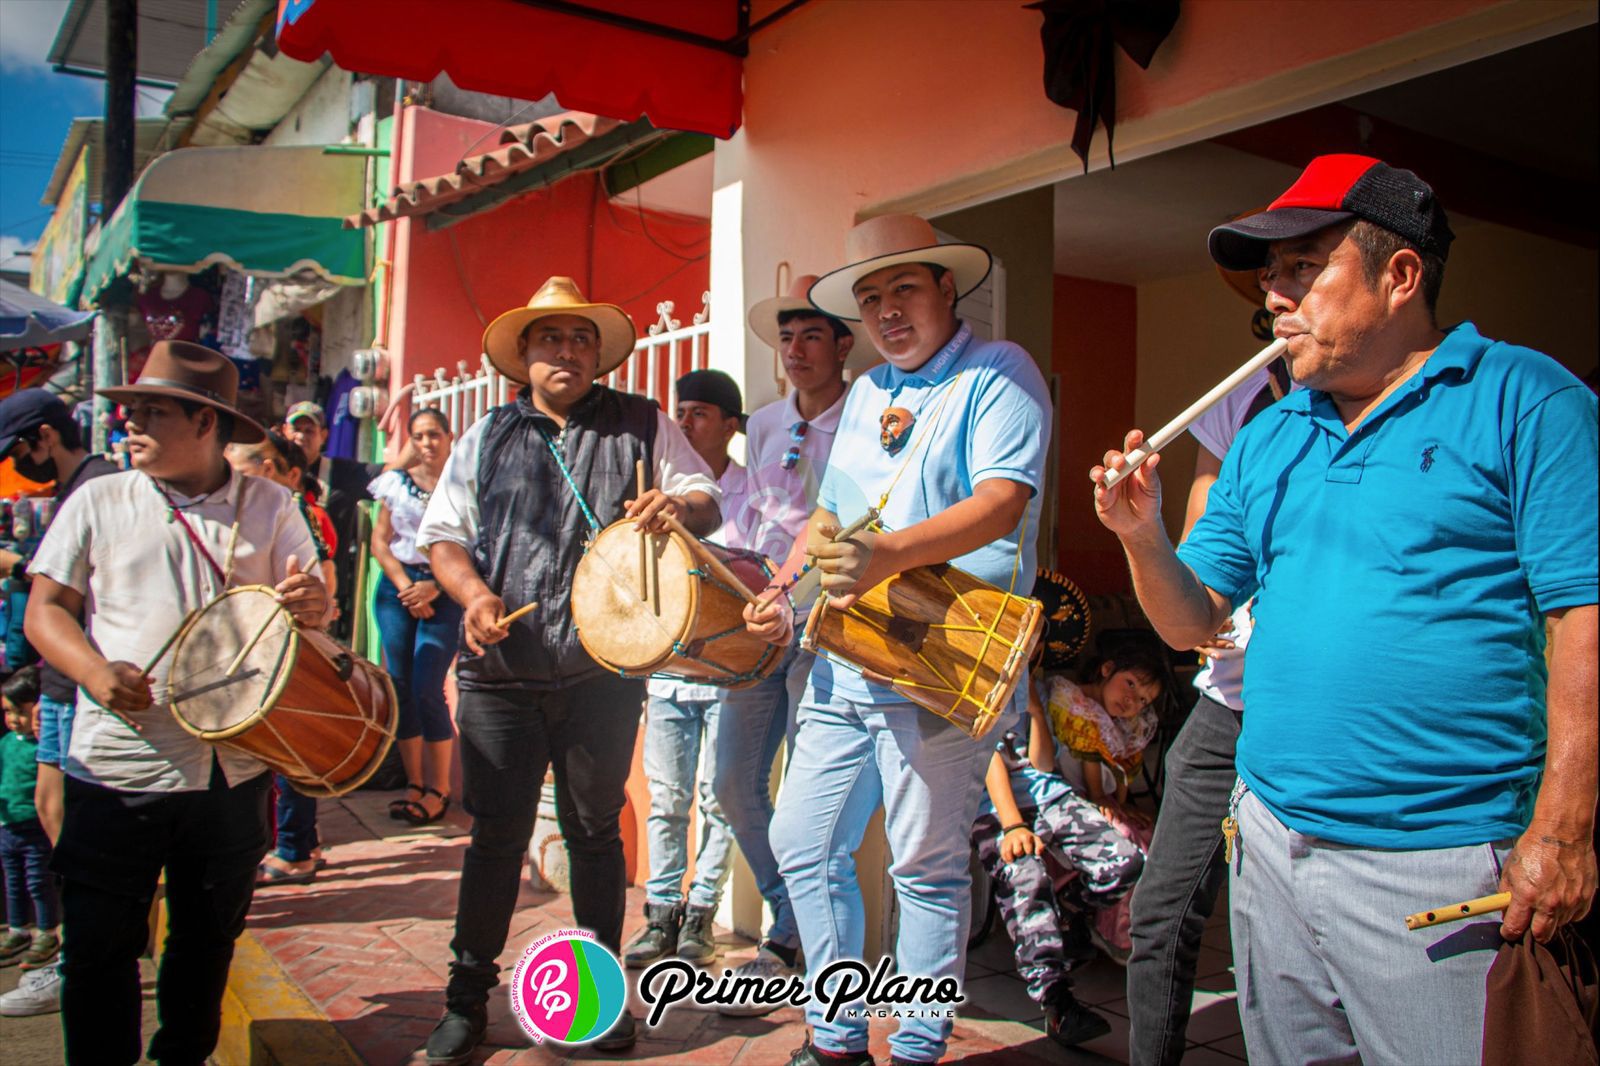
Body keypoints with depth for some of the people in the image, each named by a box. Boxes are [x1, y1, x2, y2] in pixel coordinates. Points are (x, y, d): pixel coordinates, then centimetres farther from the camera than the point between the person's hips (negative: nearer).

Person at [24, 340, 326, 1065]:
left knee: (209, 939, 16)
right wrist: (95, 670, -17)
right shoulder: (98, 502, 2)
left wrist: (310, 604, -19)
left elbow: (310, 599, 6)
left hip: (232, 770, 1)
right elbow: (45, 609, 2)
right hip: (116, 767, -1)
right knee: (98, 947, 6)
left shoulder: (269, 507, 3)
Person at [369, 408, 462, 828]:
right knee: (399, 687, 3)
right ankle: (414, 783, 14)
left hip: (445, 593, -4)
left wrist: (434, 587, -13)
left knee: (427, 690, -9)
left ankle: (439, 789, 3)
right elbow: (379, 542, 7)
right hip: (397, 587, 4)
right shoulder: (397, 483, 10)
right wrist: (404, 586, -6)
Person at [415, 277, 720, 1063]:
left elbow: (707, 505, 6)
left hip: (602, 670, 0)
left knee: (594, 831, 10)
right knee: (496, 833, 5)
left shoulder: (642, 425, 8)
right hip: (500, 672, 1)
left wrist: (678, 506, -18)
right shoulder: (488, 437, 11)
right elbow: (443, 533, 10)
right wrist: (472, 592, -10)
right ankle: (467, 998, 21)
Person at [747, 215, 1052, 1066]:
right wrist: (782, 590, 7)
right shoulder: (866, 393, 18)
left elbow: (1001, 504, -20)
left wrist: (889, 554, -34)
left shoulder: (998, 374, -4)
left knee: (925, 865, 2)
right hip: (842, 664, 8)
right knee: (803, 844, 11)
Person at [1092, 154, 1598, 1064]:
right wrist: (1143, 536, -7)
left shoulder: (1520, 399, -5)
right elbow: (1192, 622, 12)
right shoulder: (1268, 439, 12)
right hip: (1269, 842, 6)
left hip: (1436, 865, -5)